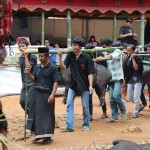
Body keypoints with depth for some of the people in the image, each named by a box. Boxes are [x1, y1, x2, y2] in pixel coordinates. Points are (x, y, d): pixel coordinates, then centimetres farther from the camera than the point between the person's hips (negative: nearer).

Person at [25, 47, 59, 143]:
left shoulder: (52, 67, -7)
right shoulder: (38, 67, 11)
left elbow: (56, 82, -11)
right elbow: (34, 80, 16)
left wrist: (52, 94, -20)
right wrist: (29, 74, -3)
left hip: (47, 94, -6)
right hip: (37, 93, 6)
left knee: (47, 114, -2)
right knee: (37, 114, 8)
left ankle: (47, 136, 5)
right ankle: (39, 135, 18)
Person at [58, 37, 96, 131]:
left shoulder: (86, 58, -11)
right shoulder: (70, 56, 1)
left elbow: (90, 73, -11)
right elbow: (63, 67, -4)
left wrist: (90, 86, -18)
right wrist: (60, 57, -16)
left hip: (84, 85, -4)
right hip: (73, 84, 4)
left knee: (85, 106, 5)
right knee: (69, 103, -4)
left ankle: (86, 125, 21)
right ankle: (69, 126, -2)